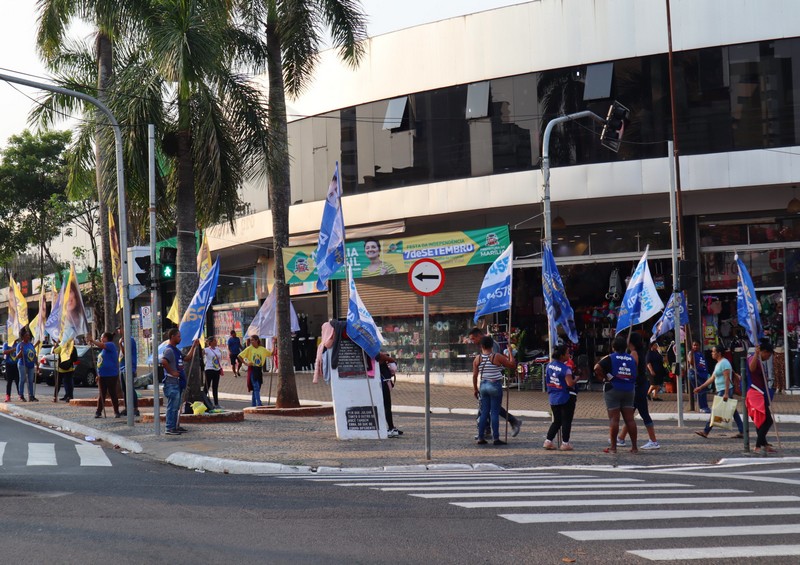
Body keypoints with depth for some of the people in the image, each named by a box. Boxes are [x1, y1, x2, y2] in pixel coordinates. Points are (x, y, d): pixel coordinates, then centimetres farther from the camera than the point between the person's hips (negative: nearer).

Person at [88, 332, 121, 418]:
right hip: (102, 375, 8)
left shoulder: (111, 345, -8)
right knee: (101, 395, 7)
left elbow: (101, 345, -24)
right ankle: (98, 412, 9)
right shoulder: (103, 349, 19)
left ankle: (116, 412, 6)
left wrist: (92, 341, -17)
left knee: (113, 394, -1)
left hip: (111, 375, -8)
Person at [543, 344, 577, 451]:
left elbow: (546, 377, 15)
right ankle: (565, 443, 6)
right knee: (566, 421, 4)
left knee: (556, 421, 16)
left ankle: (548, 441, 11)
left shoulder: (549, 365, 4)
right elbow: (570, 383, -24)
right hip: (566, 398, -7)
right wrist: (577, 379, -7)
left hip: (553, 398, 7)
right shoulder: (565, 369, -18)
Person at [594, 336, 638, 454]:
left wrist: (603, 377, -4)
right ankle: (634, 447, 7)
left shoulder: (610, 358, -6)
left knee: (614, 419, -2)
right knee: (630, 419, 6)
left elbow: (597, 368, -18)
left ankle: (613, 447, -2)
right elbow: (635, 375, 10)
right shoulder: (632, 359, 7)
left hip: (613, 390, -4)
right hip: (628, 390, 4)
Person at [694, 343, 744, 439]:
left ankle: (706, 432, -5)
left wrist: (726, 393, -26)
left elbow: (727, 379, -20)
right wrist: (700, 387, 22)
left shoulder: (724, 363, -13)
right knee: (733, 411, 8)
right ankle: (742, 431, 9)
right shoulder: (718, 364, 19)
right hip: (721, 391, 11)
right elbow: (712, 378, 23)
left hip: (724, 391, -11)